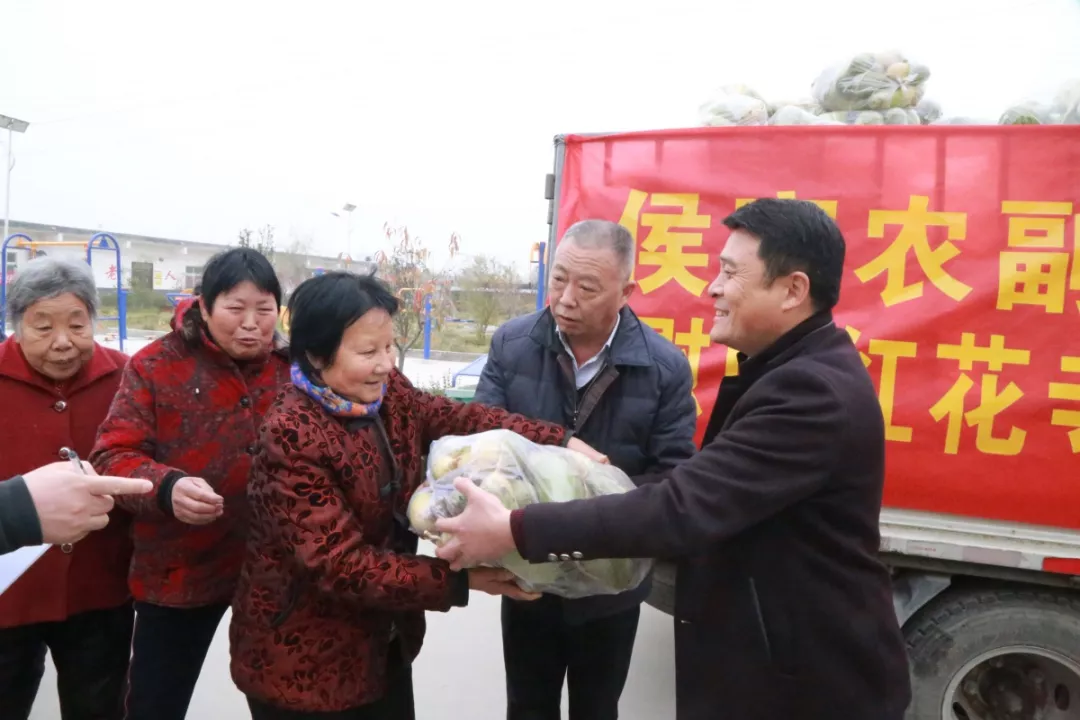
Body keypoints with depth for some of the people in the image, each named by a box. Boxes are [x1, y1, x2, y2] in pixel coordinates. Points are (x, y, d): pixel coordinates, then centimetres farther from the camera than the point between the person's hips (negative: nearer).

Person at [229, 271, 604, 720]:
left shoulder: (388, 392, -4)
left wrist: (560, 441, -19)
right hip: (303, 660, -6)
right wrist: (461, 579, -31)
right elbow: (341, 563, -28)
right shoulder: (292, 436, -27)